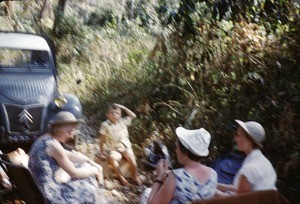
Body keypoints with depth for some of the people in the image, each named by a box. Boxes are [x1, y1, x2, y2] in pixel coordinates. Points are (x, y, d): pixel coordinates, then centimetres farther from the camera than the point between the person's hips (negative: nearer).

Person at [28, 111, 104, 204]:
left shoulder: (45, 139, 5)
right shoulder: (53, 145, -23)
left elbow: (70, 155, 17)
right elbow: (74, 173, -16)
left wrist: (92, 163, 10)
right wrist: (95, 170, -1)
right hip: (47, 196, -9)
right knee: (89, 184, 8)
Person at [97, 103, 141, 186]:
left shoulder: (122, 121, 6)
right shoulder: (105, 125, -1)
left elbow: (133, 116, 10)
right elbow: (102, 139, 3)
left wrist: (123, 107, 4)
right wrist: (101, 151, 2)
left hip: (125, 146, 2)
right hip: (113, 149, -2)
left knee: (130, 157, -28)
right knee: (112, 158, -35)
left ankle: (135, 176, -7)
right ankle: (121, 177, -19)